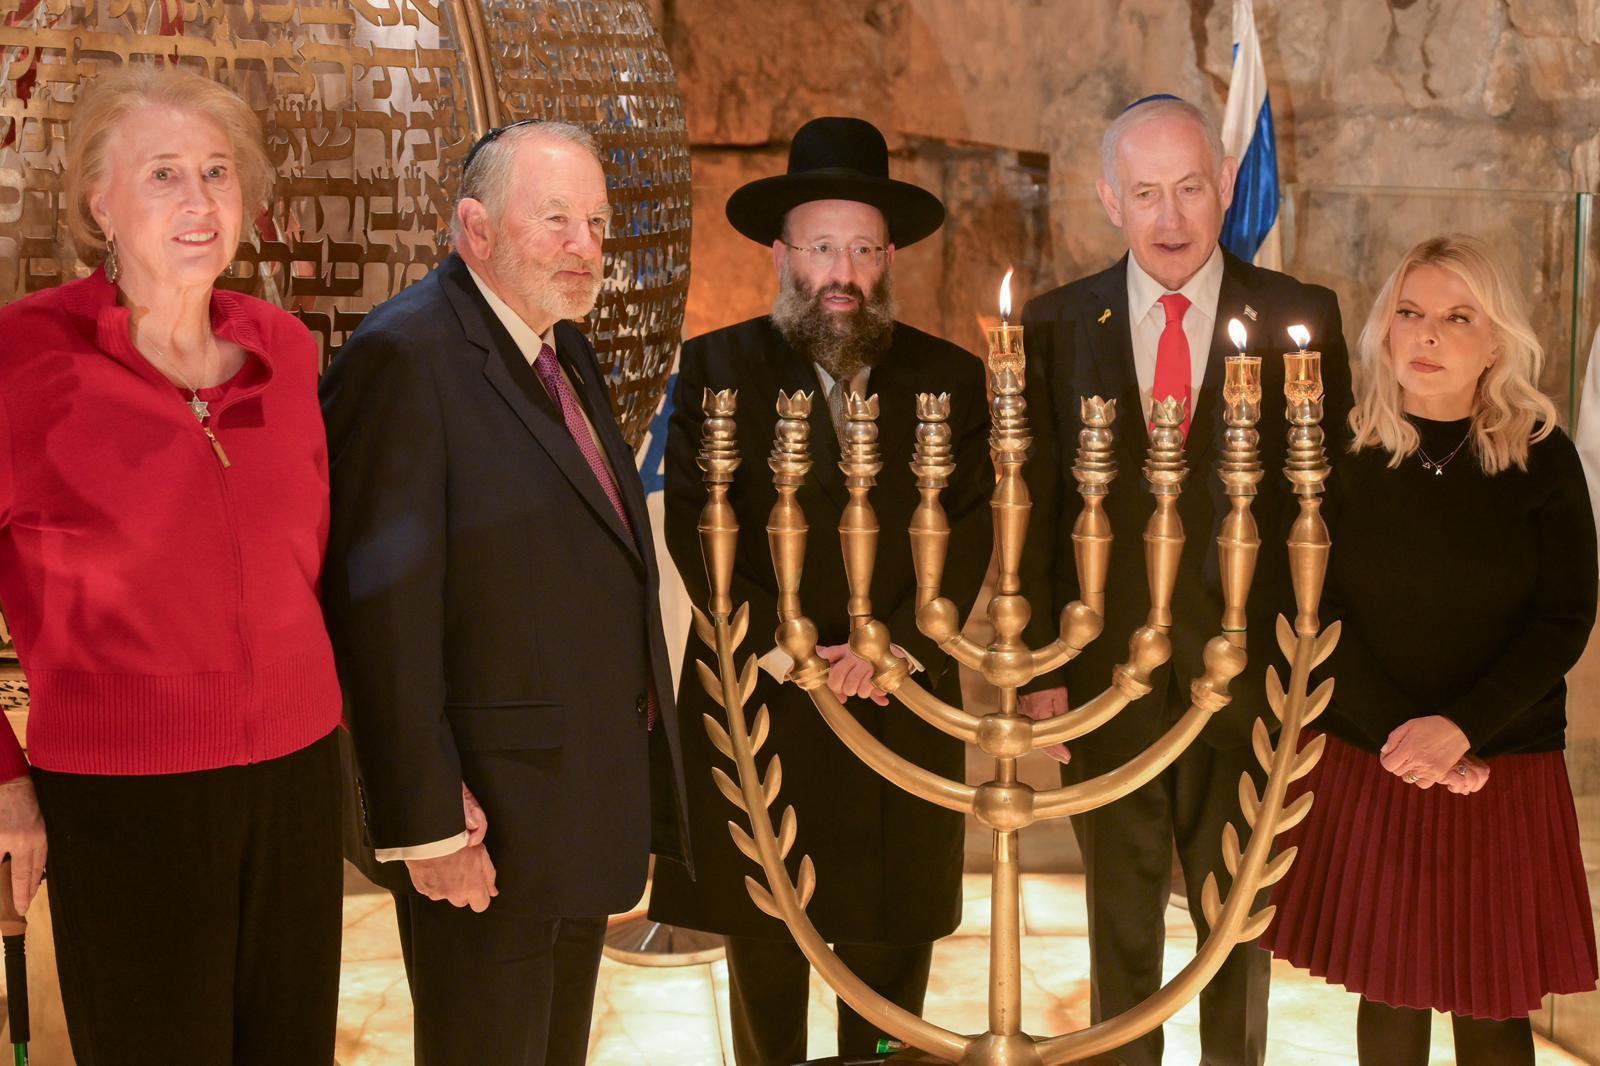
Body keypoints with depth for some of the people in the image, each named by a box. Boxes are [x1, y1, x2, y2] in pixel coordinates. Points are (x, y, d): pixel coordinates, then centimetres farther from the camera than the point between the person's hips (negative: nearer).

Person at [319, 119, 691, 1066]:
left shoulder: (565, 349, 11)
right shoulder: (404, 358, -17)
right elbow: (382, 616, -22)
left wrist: (633, 786, 13)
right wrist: (428, 826, -22)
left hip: (590, 802, 9)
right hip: (490, 820, -9)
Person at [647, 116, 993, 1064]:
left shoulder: (951, 378, 5)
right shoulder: (718, 366, 1)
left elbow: (972, 536, 0)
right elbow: (694, 527, -6)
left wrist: (892, 646, -13)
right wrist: (780, 647, -14)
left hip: (903, 704, 1)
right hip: (754, 707, -1)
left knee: (895, 937, 9)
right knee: (761, 941, 9)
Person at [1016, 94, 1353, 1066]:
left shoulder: (1299, 318, -3)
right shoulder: (1056, 324, 0)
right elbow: (1036, 509, 1)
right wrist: (1040, 667, -4)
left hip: (1247, 668, -1)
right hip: (1105, 669, 1)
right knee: (1120, 911, 15)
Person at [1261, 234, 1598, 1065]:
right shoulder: (1347, 452, -1)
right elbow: (1317, 610, -3)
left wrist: (1459, 728, -16)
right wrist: (1401, 736, -12)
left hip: (1506, 774, 0)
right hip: (1365, 768, 0)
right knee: (1390, 994, 6)